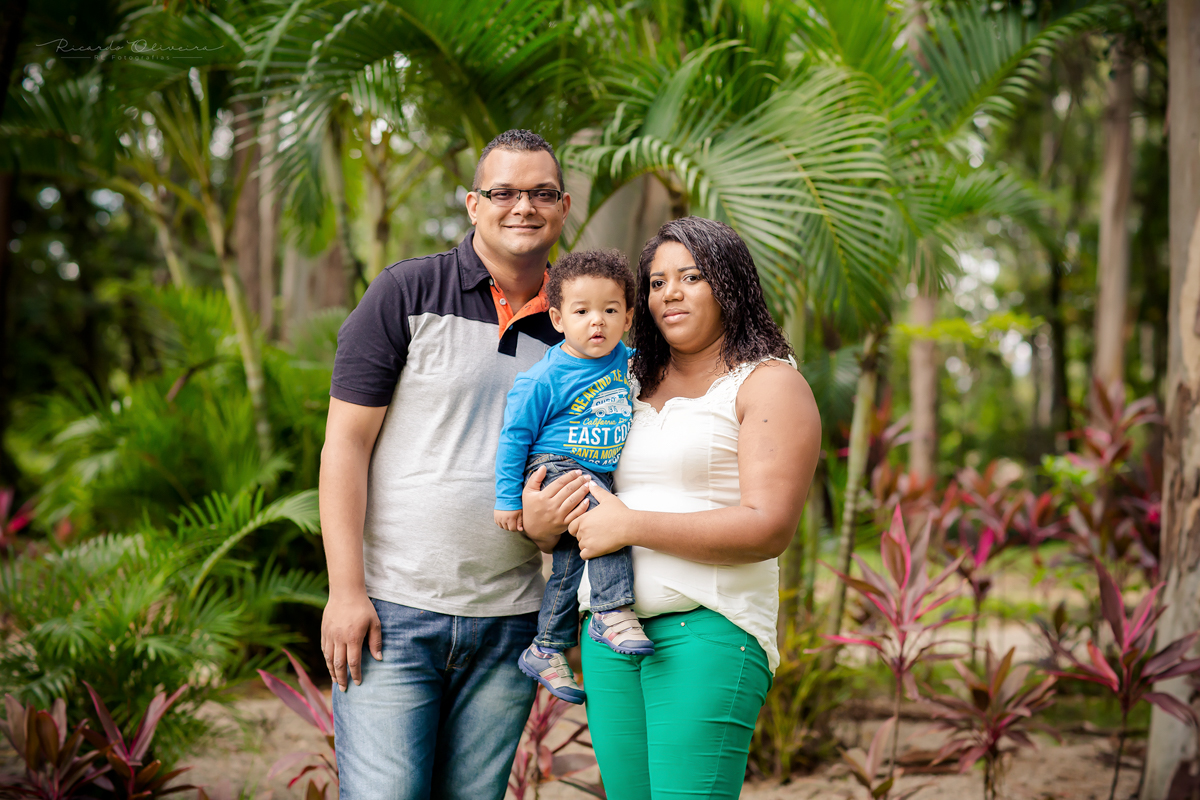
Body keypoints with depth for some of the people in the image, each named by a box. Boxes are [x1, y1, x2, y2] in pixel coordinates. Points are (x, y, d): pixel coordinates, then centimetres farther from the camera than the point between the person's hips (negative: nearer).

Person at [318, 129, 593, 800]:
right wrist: (346, 591, -11)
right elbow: (345, 443, -5)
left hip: (509, 620, 4)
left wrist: (549, 514, -7)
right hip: (393, 612, -4)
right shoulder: (407, 293, -2)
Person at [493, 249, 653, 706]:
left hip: (600, 476, 6)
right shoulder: (544, 379, -12)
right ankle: (613, 613, -25)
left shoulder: (630, 364, 4)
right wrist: (508, 498, -8)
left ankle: (546, 650, 15)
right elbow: (514, 436, -7)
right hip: (554, 468, -6)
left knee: (571, 561, 5)